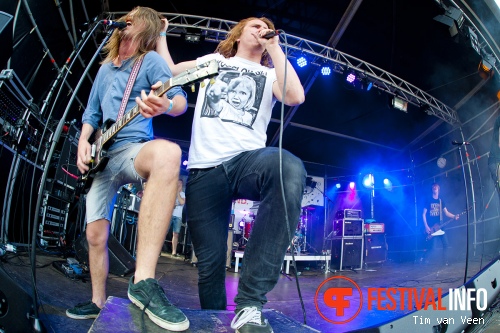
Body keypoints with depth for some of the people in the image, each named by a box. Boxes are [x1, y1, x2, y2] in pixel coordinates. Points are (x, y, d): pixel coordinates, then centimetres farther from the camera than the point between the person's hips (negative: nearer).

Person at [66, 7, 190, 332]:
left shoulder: (151, 60, 3)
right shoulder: (104, 68, 22)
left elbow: (181, 100, -13)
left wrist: (166, 105, -37)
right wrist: (83, 143, 7)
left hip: (132, 148, -7)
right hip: (99, 157, 7)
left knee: (168, 153, -43)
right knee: (96, 235, 4)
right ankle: (99, 302, 27)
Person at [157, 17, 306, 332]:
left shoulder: (271, 74, 19)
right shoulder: (212, 61, 25)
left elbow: (295, 96, -3)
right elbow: (169, 71, 33)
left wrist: (274, 46, 4)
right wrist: (160, 33, 39)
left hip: (247, 159, -1)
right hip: (203, 170, 2)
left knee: (290, 169, -38)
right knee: (210, 262, -3)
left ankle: (250, 304, -36)